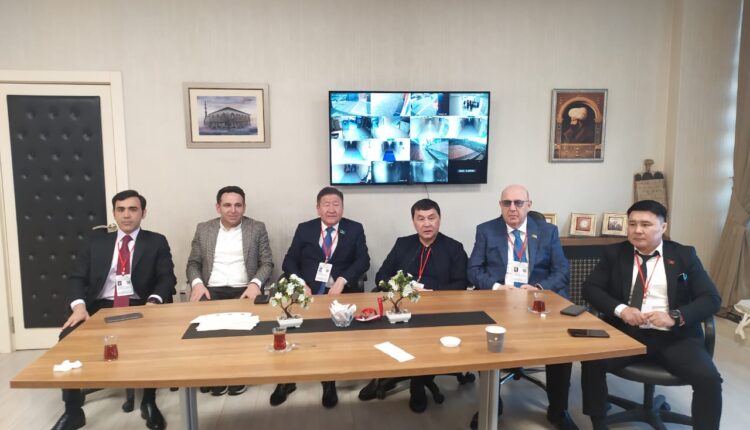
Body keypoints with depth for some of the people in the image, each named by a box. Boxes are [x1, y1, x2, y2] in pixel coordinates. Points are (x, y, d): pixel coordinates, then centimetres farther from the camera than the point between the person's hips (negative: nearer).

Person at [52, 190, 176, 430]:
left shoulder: (156, 242, 8)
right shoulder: (97, 242, 15)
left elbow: (167, 278, -2)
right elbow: (78, 278, 8)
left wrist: (154, 301, -23)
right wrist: (79, 305, -13)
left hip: (139, 307, -2)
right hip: (101, 307, 3)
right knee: (68, 337, -22)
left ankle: (149, 403, -12)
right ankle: (73, 410, -5)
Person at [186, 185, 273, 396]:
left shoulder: (257, 228, 8)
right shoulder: (203, 229, 13)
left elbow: (267, 263, 4)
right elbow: (193, 263, 12)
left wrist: (255, 283, -15)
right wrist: (197, 283, -9)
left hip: (243, 289, -1)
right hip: (211, 289, 2)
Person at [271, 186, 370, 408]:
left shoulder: (355, 229, 11)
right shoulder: (304, 229, 13)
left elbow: (363, 261, 1)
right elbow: (289, 262, 8)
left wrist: (342, 280, -16)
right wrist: (301, 285, -11)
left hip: (342, 291, -1)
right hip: (307, 291, 1)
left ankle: (329, 380, -10)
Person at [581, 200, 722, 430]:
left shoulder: (684, 255, 6)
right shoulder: (614, 253, 8)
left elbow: (711, 298, 2)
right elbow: (590, 287, 4)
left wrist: (675, 316, -17)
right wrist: (620, 309, -15)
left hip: (674, 336, 0)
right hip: (626, 332, 0)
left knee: (709, 379, -25)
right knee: (591, 362, -24)